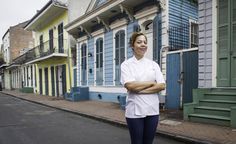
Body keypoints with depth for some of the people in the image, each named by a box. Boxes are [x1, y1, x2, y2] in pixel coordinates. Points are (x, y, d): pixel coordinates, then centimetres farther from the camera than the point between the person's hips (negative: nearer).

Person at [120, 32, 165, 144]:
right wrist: (152, 83, -8)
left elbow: (162, 85, -3)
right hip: (135, 111, -3)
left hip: (152, 110, 3)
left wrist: (140, 89, -12)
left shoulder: (153, 64, 7)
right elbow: (130, 86, -17)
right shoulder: (126, 64, -2)